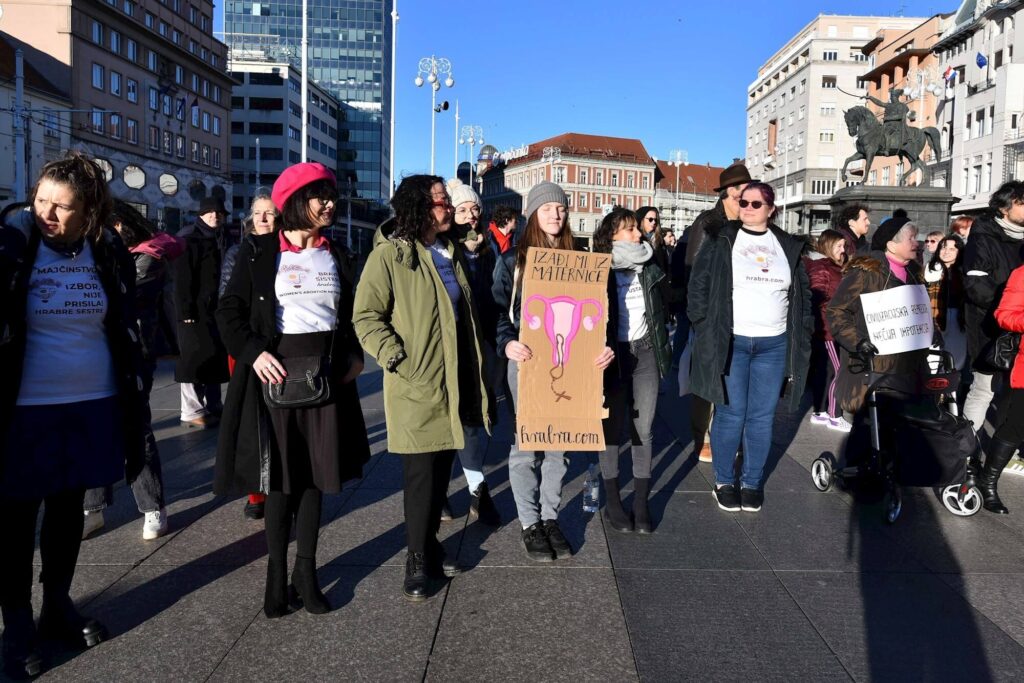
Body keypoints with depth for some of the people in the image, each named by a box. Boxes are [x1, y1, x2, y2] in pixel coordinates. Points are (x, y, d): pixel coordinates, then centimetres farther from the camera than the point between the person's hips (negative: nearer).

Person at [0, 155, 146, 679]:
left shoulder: (109, 254, 1)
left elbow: (125, 329, 8)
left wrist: (130, 396, 9)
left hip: (93, 405, 3)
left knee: (68, 508, 16)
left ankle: (58, 605, 33)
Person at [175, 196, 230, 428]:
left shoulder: (222, 239, 16)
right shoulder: (189, 239, -5)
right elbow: (182, 278, -12)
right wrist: (186, 310, -19)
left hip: (216, 309, 7)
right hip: (196, 309, -7)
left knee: (216, 357, 10)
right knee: (195, 358, -3)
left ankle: (212, 407, 19)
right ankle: (192, 411, 3)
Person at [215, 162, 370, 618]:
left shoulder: (335, 254, 10)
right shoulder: (259, 251, -2)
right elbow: (230, 310, -2)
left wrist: (354, 354, 3)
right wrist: (254, 353, -17)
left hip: (327, 372, 4)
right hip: (278, 371, -3)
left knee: (316, 473, 7)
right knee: (280, 475, 2)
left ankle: (306, 570, 20)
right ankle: (276, 575, 16)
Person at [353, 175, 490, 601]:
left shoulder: (451, 251, 13)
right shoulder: (390, 254, -11)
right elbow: (366, 316, -12)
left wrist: (476, 366, 19)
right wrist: (395, 357, -21)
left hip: (453, 381, 7)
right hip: (416, 386, -7)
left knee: (442, 469, 16)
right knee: (420, 473, -2)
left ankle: (429, 542, 33)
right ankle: (418, 559, 15)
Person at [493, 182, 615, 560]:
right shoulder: (513, 259, 1)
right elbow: (499, 309, -4)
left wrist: (603, 345, -8)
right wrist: (507, 343, -23)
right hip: (527, 361, -3)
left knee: (557, 443, 9)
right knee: (526, 444, 2)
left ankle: (550, 517, 22)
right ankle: (530, 524, 15)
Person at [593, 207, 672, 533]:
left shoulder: (649, 267, 6)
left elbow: (659, 309, 15)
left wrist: (664, 348, 13)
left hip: (645, 351, 4)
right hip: (613, 355, -3)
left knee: (644, 428, 5)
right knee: (612, 428, 6)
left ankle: (641, 502, 14)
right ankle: (612, 501, 17)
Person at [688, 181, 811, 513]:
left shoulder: (789, 246, 12)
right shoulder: (721, 241, 2)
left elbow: (803, 293, 17)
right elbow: (699, 285, -1)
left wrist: (802, 334, 9)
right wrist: (705, 330, -8)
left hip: (774, 345, 3)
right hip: (730, 342, -3)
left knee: (762, 417, 7)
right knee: (731, 415, -1)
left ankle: (752, 482, 20)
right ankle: (724, 481, 14)